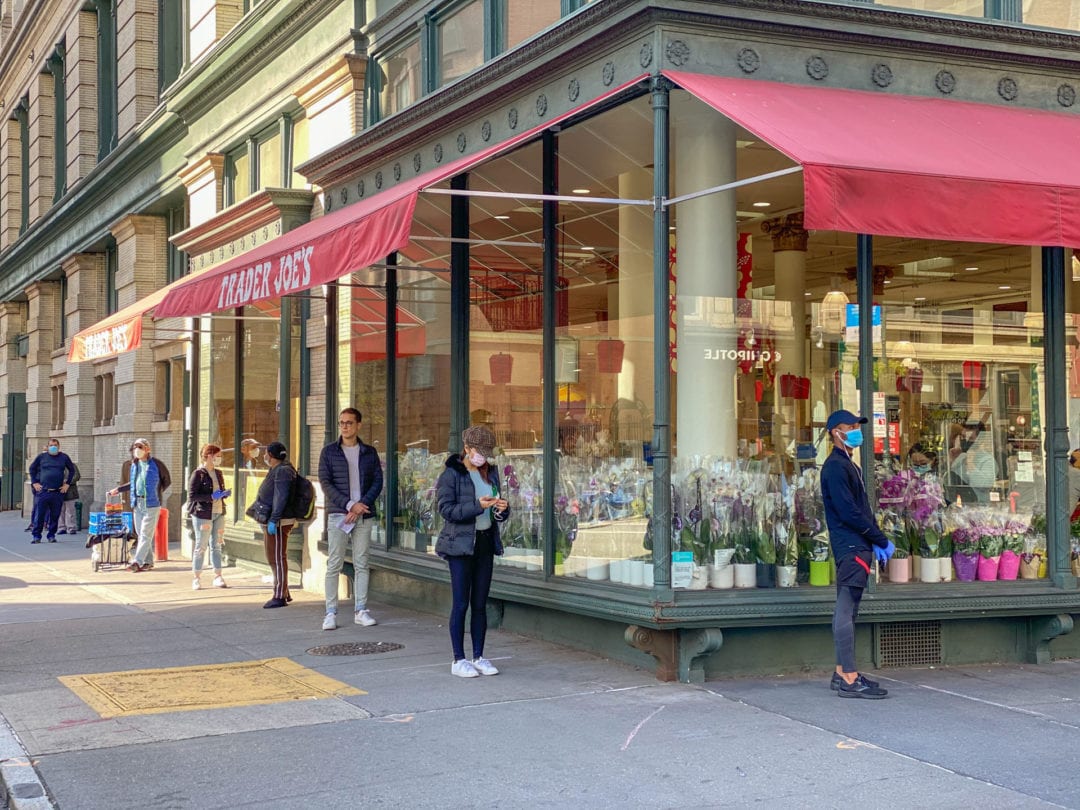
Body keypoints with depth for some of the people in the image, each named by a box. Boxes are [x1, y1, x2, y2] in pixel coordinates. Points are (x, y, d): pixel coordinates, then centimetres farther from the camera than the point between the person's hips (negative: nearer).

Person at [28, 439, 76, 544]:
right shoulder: (41, 457, 6)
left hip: (58, 492, 1)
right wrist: (34, 483, 7)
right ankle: (36, 536, 3)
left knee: (55, 515, 4)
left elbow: (72, 470, 17)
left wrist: (67, 484, 9)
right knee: (39, 515, -4)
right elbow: (32, 469, 16)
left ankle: (51, 535, 14)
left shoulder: (64, 457, 8)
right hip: (43, 491, -1)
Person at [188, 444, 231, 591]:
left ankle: (218, 577, 12)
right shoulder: (198, 473, -9)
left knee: (216, 546, 8)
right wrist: (211, 496, -20)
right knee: (201, 546, 0)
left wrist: (224, 494, -1)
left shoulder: (218, 473, 13)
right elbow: (192, 495, -14)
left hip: (218, 513, 6)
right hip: (203, 514, -6)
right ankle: (196, 578, 8)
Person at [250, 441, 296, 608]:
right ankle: (284, 593, 21)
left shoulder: (283, 471, -16)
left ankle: (280, 596, -7)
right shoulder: (277, 470, 17)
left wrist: (273, 520, -26)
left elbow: (281, 498, -23)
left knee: (277, 558, -8)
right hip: (270, 521, 11)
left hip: (277, 522, -11)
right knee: (273, 558, 14)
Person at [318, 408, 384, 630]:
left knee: (361, 564, 5)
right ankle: (331, 612, 1)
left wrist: (362, 505, -11)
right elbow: (325, 482, -3)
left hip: (364, 515, 2)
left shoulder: (369, 452, 9)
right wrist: (349, 505, -13)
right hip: (338, 515, -2)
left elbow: (378, 481, 5)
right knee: (334, 564, -3)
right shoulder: (329, 451, 4)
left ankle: (360, 610, 11)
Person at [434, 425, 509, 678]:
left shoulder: (490, 473, 12)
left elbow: (498, 514, 17)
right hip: (461, 543, -6)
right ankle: (458, 660, 4)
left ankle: (478, 657, 15)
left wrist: (501, 509, -7)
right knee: (461, 603, -3)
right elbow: (446, 510, -14)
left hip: (486, 542, 6)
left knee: (480, 603, 8)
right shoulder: (451, 474, -6)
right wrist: (477, 506, -24)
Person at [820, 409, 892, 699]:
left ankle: (842, 673, 17)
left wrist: (876, 541, 10)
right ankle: (849, 680, -10)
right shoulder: (836, 467, -11)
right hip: (851, 547, -10)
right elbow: (849, 512, -18)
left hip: (856, 546, 10)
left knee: (846, 611, 12)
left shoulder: (848, 466, 21)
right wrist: (882, 540, -12)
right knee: (846, 612, -9)